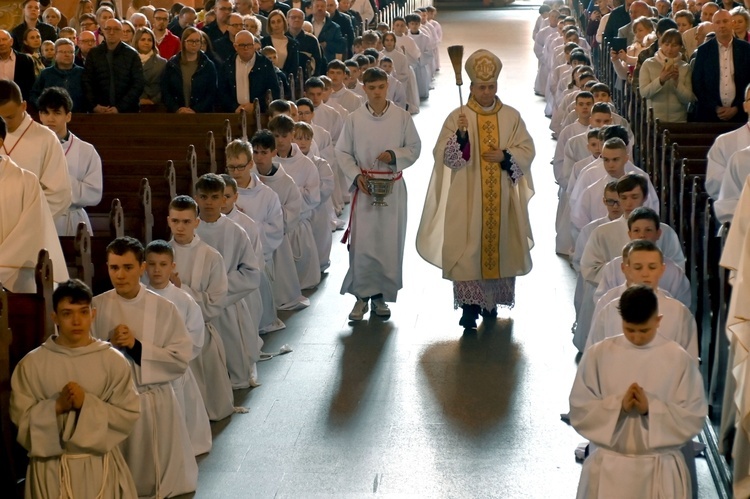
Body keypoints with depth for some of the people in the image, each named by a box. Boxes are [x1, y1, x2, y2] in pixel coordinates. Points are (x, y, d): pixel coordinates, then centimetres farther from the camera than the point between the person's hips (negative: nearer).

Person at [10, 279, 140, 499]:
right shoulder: (32, 363, -4)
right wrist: (56, 406, -17)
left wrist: (87, 404, -18)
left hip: (100, 464, 0)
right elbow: (20, 415, -2)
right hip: (51, 467, 0)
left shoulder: (113, 360, -5)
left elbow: (129, 415, -6)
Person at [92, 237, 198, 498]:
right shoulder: (96, 307, -3)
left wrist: (137, 347, -17)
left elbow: (181, 358, -9)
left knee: (159, 476, 7)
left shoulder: (164, 309, -6)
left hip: (154, 403, -1)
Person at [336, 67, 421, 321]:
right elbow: (342, 152, 4)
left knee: (390, 244, 4)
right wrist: (356, 176, -10)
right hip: (364, 187, -1)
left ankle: (381, 296, 18)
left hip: (393, 188, 1)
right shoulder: (354, 119, -2)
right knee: (362, 243, -6)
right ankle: (362, 296, 7)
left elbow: (414, 148, 5)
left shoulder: (402, 117, -2)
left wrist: (395, 155, -14)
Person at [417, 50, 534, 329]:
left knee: (499, 244, 8)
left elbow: (527, 151, 4)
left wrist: (505, 156, -14)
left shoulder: (511, 117, 6)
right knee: (469, 246, -7)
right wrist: (460, 135, -24)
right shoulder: (457, 117, -1)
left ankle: (492, 300, 22)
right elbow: (445, 156, -7)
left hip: (502, 198, 3)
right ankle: (470, 304, -6)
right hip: (468, 197, -2)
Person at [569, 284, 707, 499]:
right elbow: (579, 411, -3)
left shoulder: (679, 359, -4)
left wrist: (651, 408, -19)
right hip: (608, 467, 1)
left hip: (660, 468, -1)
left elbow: (694, 417, -5)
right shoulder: (597, 355, -2)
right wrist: (618, 405, -19)